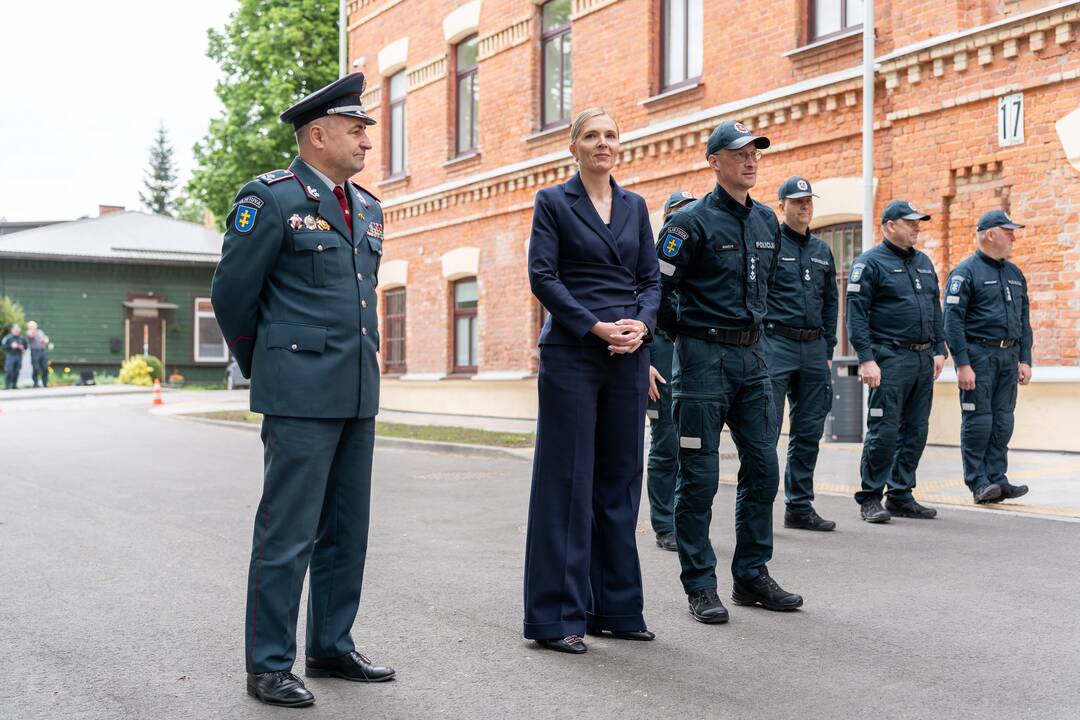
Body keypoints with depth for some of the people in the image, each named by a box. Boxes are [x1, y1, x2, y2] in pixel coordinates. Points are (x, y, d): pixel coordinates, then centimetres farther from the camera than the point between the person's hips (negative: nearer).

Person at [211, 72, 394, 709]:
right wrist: (262, 367, 8)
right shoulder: (271, 198, -7)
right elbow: (232, 293, -3)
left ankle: (332, 648, 25)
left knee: (347, 530, 13)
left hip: (358, 393, 7)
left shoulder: (369, 208, 15)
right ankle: (270, 666, 7)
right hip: (300, 392, -7)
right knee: (288, 532, -4)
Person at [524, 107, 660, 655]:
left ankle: (614, 607, 19)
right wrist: (596, 327, -15)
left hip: (628, 355, 5)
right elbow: (543, 277, -7)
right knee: (567, 480, -3)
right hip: (571, 353, -5)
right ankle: (557, 617, 4)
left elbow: (650, 278, 12)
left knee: (619, 478, 9)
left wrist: (641, 323, -8)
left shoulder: (634, 206, 15)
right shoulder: (554, 202, 2)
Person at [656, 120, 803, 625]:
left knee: (763, 468, 8)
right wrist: (684, 335, -1)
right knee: (699, 475, -1)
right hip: (703, 357, -7)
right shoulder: (692, 221, -9)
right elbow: (659, 286, -10)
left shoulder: (767, 222, 12)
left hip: (751, 356, 7)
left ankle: (751, 575, 21)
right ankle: (700, 587, 8)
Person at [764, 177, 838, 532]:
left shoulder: (822, 250, 17)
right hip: (776, 345, -6)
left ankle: (800, 507, 16)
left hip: (813, 349, 6)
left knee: (809, 432, 8)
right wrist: (759, 342, -9)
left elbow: (831, 301, 20)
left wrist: (827, 350, 14)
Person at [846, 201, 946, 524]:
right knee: (884, 431, -8)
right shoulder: (870, 263, -5)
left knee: (915, 431, 9)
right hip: (891, 359, -7)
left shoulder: (924, 263, 18)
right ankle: (870, 499, 2)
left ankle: (901, 496, 17)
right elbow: (856, 314, -11)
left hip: (923, 360, 7)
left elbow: (935, 311, 22)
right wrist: (867, 359, -17)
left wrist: (939, 350, 12)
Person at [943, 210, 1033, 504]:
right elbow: (952, 320, -12)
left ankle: (997, 479, 12)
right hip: (979, 355, -6)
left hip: (1008, 357, 7)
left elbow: (1024, 321, 20)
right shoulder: (965, 272, -6)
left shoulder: (1015, 274, 16)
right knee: (978, 422, -4)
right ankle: (978, 483, 2)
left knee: (1003, 422, 6)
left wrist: (1024, 360, 11)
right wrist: (962, 364, -17)